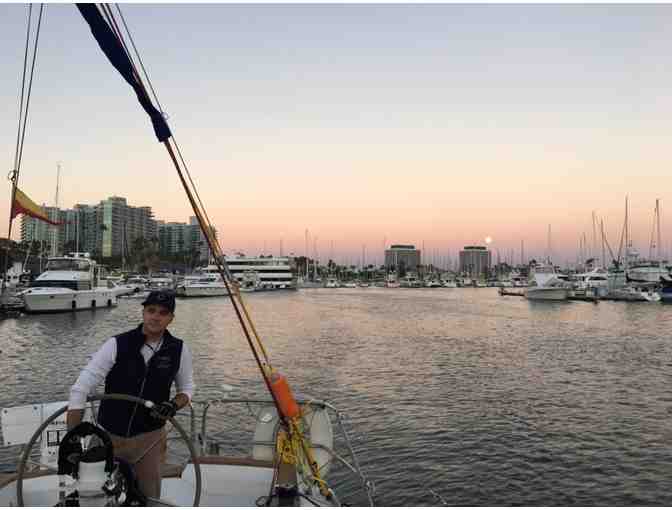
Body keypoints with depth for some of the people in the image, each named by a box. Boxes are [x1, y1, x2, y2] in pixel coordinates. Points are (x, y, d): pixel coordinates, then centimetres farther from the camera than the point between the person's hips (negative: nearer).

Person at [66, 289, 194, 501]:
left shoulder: (179, 350, -8)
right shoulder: (117, 345, -15)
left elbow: (187, 387, 6)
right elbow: (81, 388, -16)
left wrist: (174, 405, -15)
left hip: (150, 438, 1)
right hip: (108, 435, -1)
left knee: (149, 498, 13)